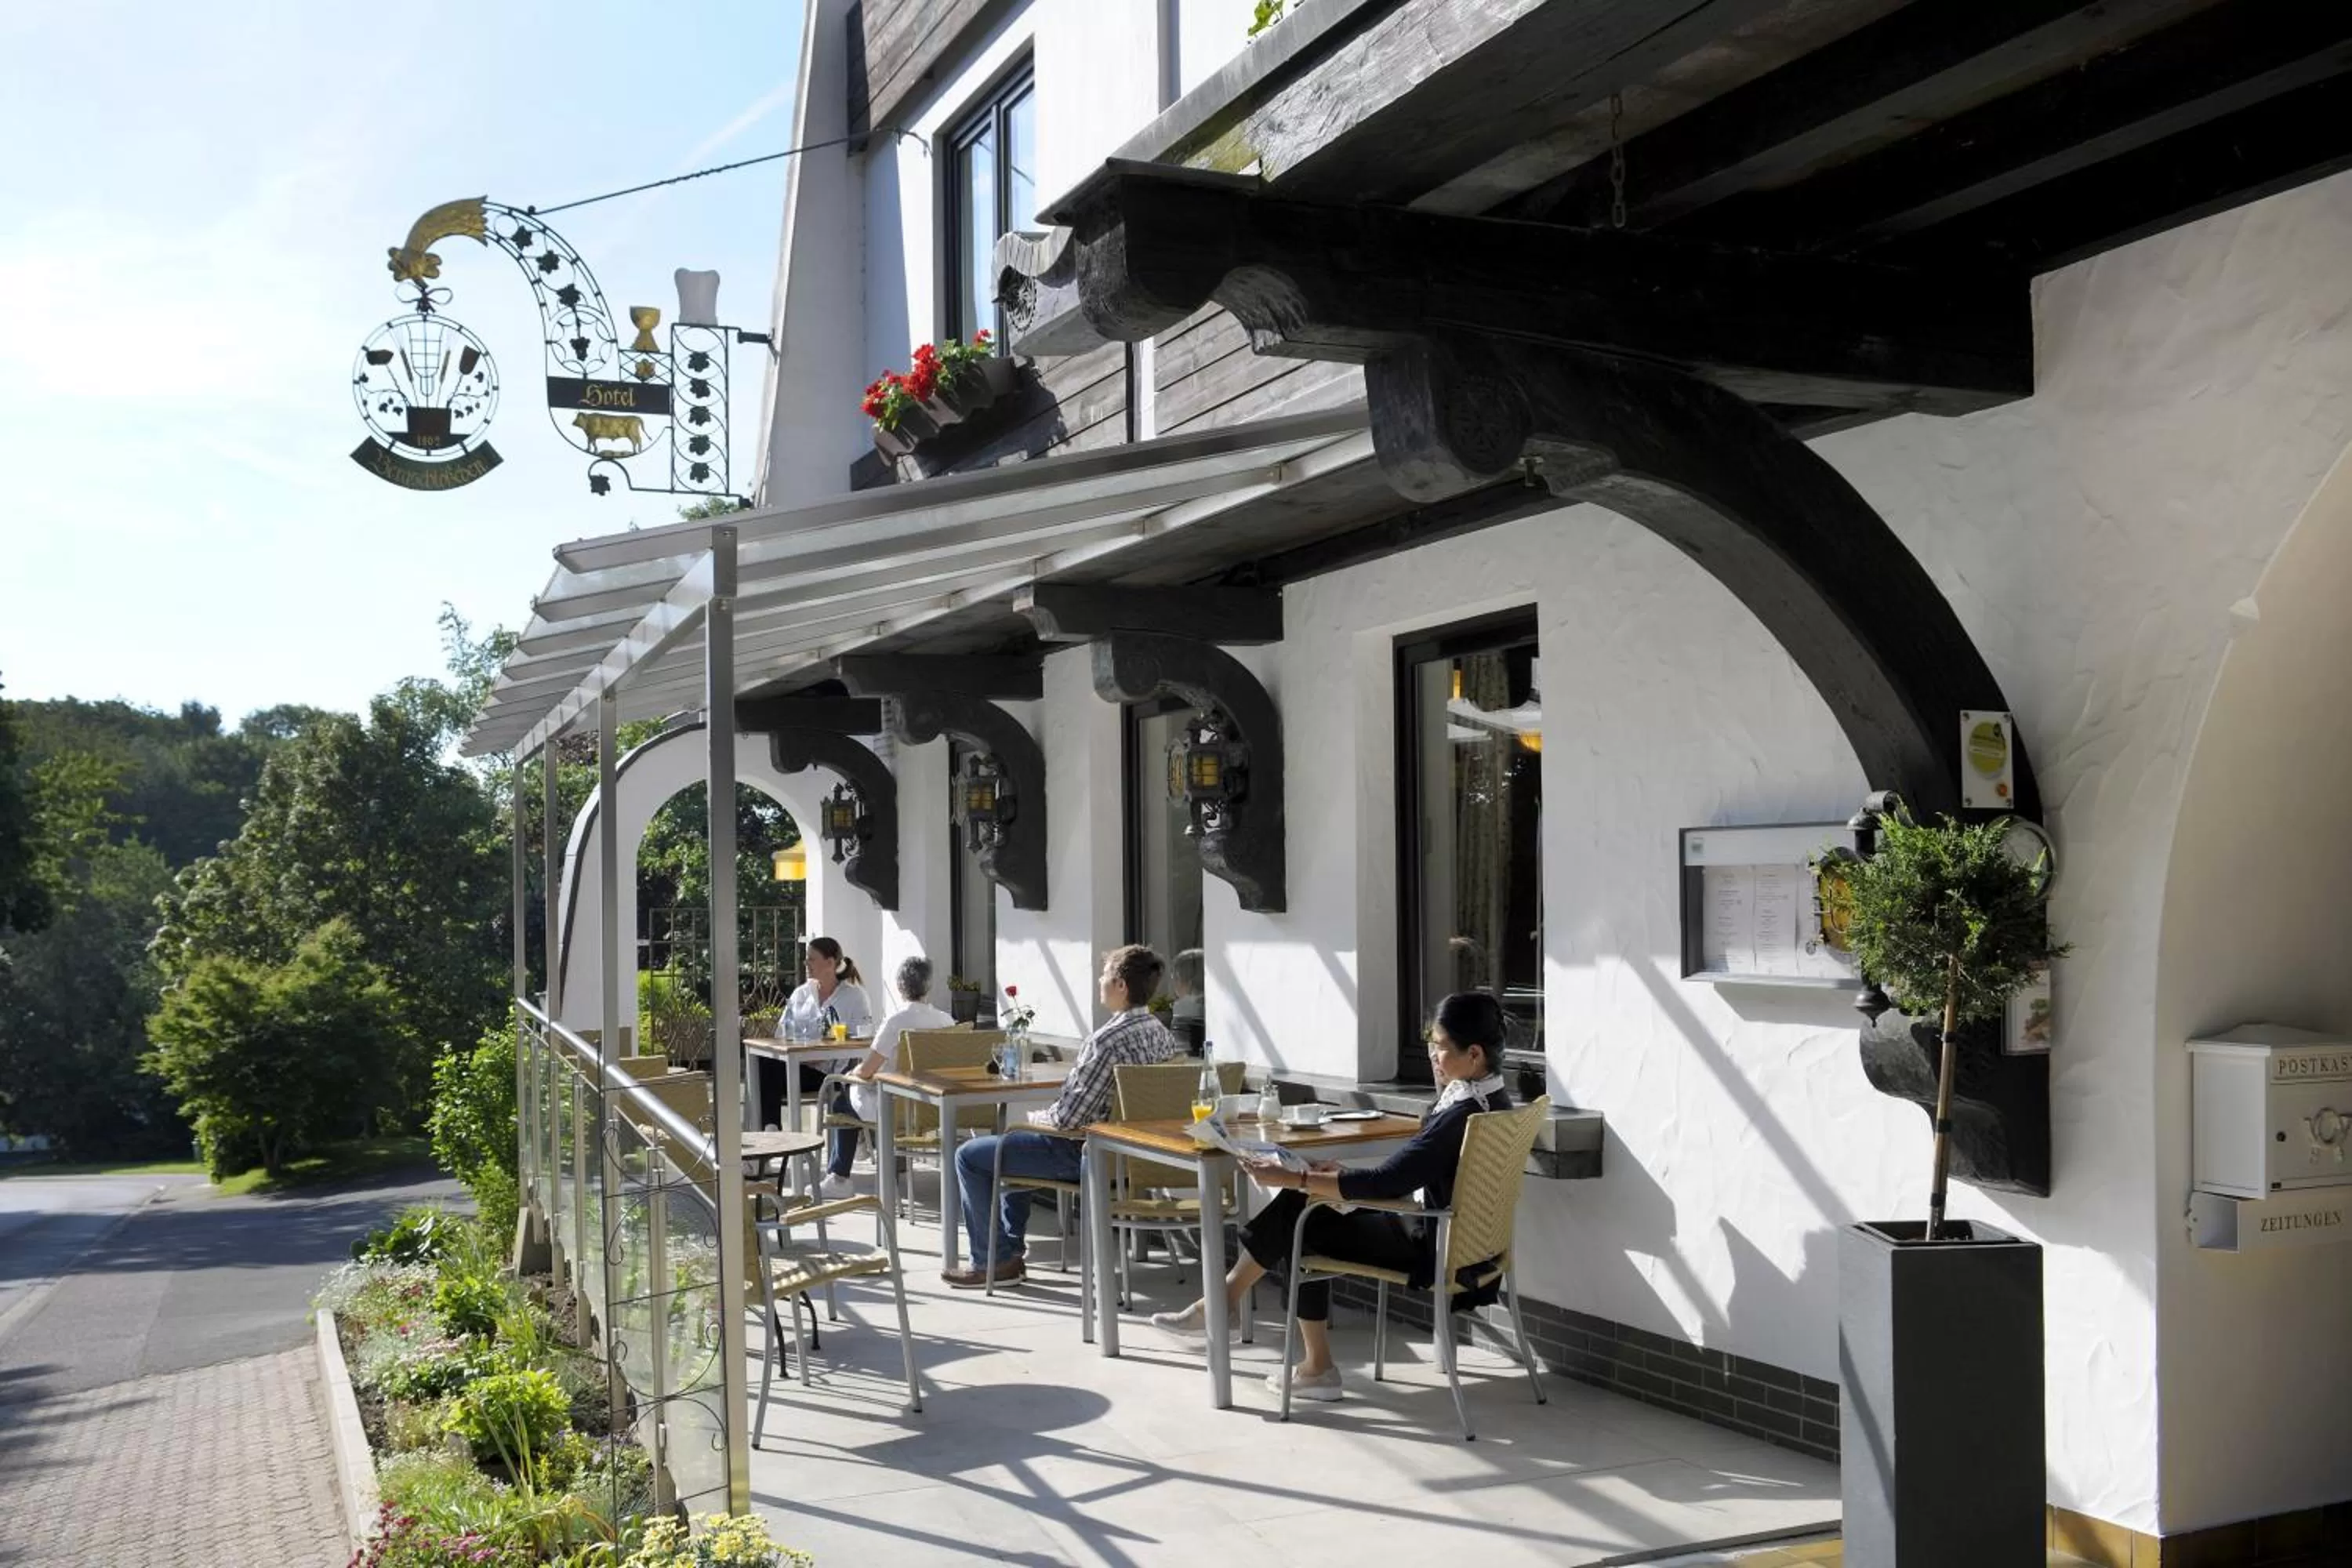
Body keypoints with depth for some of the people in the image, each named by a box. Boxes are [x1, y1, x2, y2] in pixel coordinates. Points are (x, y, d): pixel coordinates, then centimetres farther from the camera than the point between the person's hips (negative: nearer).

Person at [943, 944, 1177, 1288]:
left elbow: (1067, 1118, -27)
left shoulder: (1108, 1040, -28)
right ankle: (1010, 1250, 32)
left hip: (1082, 1155, -9)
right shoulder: (1161, 1033, 0)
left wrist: (1033, 1117, -4)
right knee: (1015, 1145, 32)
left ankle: (992, 1263, 9)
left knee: (969, 1157, 3)